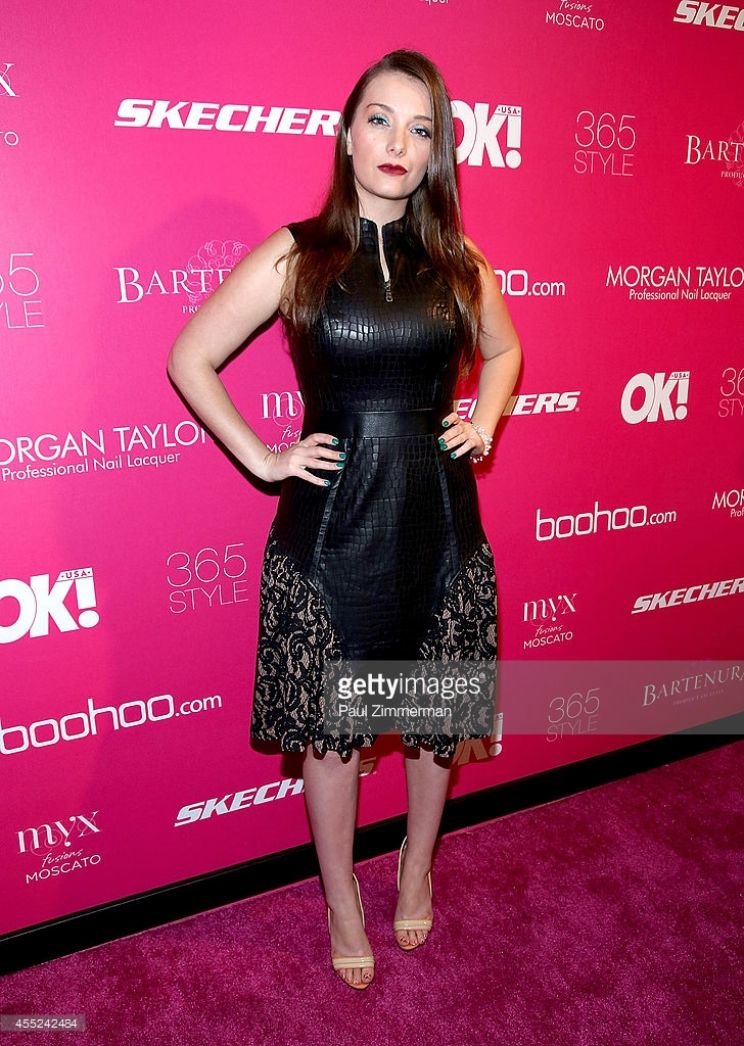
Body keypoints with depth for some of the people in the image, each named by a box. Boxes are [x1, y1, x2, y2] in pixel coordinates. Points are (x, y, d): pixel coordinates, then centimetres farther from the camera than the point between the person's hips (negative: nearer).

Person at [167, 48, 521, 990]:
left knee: (438, 714, 15)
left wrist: (484, 423, 8)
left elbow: (503, 350, 24)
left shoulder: (460, 262, 5)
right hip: (330, 525, -2)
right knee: (331, 727, 10)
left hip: (438, 518, 3)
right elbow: (190, 359, 2)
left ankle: (417, 867, 45)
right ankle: (342, 904, 37)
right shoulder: (293, 256, -3)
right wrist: (261, 458, -4)